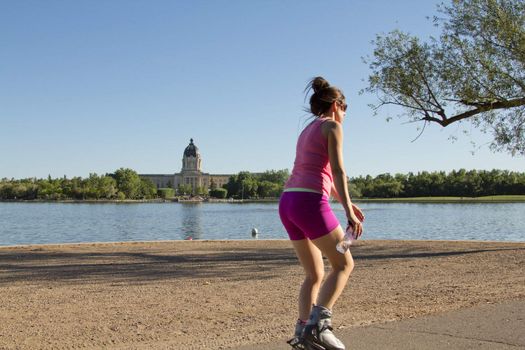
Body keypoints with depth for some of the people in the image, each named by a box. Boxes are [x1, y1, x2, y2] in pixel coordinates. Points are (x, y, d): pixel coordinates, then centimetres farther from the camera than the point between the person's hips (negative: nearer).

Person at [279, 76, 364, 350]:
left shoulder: (307, 131, 27)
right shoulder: (332, 126, 1)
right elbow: (338, 171, -10)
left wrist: (347, 204, 35)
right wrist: (348, 211, -15)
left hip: (288, 204, 8)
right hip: (310, 204, -8)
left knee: (314, 274, 15)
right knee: (344, 264, 6)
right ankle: (318, 324, -8)